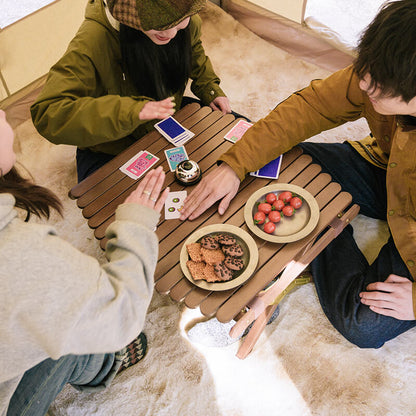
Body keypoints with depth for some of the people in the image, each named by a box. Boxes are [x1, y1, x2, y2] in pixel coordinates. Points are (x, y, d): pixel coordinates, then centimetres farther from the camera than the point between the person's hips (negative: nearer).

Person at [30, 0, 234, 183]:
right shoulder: (92, 40, -32)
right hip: (110, 151, -5)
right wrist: (128, 111, -50)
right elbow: (46, 114, -39)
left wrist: (209, 89, -2)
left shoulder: (187, 23, -14)